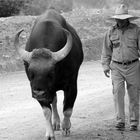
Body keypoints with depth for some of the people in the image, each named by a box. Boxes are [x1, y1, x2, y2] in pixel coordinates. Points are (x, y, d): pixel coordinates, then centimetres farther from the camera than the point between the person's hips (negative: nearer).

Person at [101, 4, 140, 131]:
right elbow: (106, 51, 13)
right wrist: (105, 66, 6)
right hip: (116, 67, 1)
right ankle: (120, 121, -12)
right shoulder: (111, 32, 5)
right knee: (118, 92, -13)